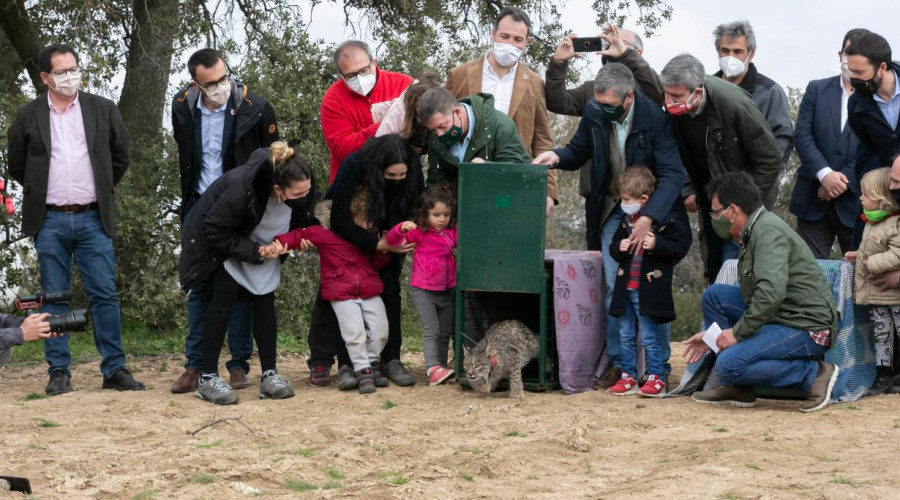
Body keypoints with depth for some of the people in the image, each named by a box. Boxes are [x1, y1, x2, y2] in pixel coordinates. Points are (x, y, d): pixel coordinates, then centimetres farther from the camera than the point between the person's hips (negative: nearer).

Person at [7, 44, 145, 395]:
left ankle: (115, 370, 4)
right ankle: (59, 372, 8)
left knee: (105, 296, -1)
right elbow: (16, 164, 13)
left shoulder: (103, 110, 4)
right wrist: (40, 192, 13)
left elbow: (121, 155, 14)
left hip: (93, 218, 0)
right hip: (50, 221, 0)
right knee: (54, 298, 3)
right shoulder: (29, 116, 2)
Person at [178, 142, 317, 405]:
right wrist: (254, 253, -33)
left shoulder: (303, 190, -23)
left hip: (261, 247, 5)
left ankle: (269, 374, -2)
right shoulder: (241, 187, -41)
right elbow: (216, 232, -28)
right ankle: (207, 378, -12)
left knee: (264, 298, -6)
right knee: (226, 293, -16)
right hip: (219, 241, -5)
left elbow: (298, 223, 0)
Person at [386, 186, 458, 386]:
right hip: (424, 291, -6)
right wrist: (402, 228, -34)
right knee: (432, 330, -13)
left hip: (447, 290, 6)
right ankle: (433, 369, -18)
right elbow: (392, 240, -15)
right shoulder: (419, 232, -9)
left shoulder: (453, 233, 5)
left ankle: (441, 366, 23)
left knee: (445, 331, 13)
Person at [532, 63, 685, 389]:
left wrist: (648, 218, -35)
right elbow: (579, 151, 11)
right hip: (613, 212, 4)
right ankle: (617, 362, 5)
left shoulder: (655, 118, -21)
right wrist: (557, 157, -13)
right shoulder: (594, 113, -8)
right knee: (614, 287, -3)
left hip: (653, 211, -3)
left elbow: (673, 175, -24)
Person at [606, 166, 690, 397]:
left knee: (650, 337, -1)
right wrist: (618, 248, -3)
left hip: (649, 289, -7)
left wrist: (657, 244, -23)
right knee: (626, 336, 11)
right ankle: (628, 376, 20)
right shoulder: (626, 220, 11)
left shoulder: (667, 219, -9)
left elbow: (680, 247, -10)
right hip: (625, 288, 7)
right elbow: (613, 246, 20)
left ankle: (656, 378, 8)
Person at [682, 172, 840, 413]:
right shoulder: (752, 233, 17)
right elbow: (751, 295, 24)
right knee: (714, 294, 8)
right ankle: (737, 387, 9)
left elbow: (771, 291, -30)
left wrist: (738, 332, -21)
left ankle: (814, 374, -10)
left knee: (729, 364, -23)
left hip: (807, 328, -10)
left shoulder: (768, 230, -16)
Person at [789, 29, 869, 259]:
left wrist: (844, 181, -14)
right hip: (814, 199, 2)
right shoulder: (817, 90, 10)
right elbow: (802, 135, 0)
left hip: (856, 201, -2)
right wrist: (824, 174, -14)